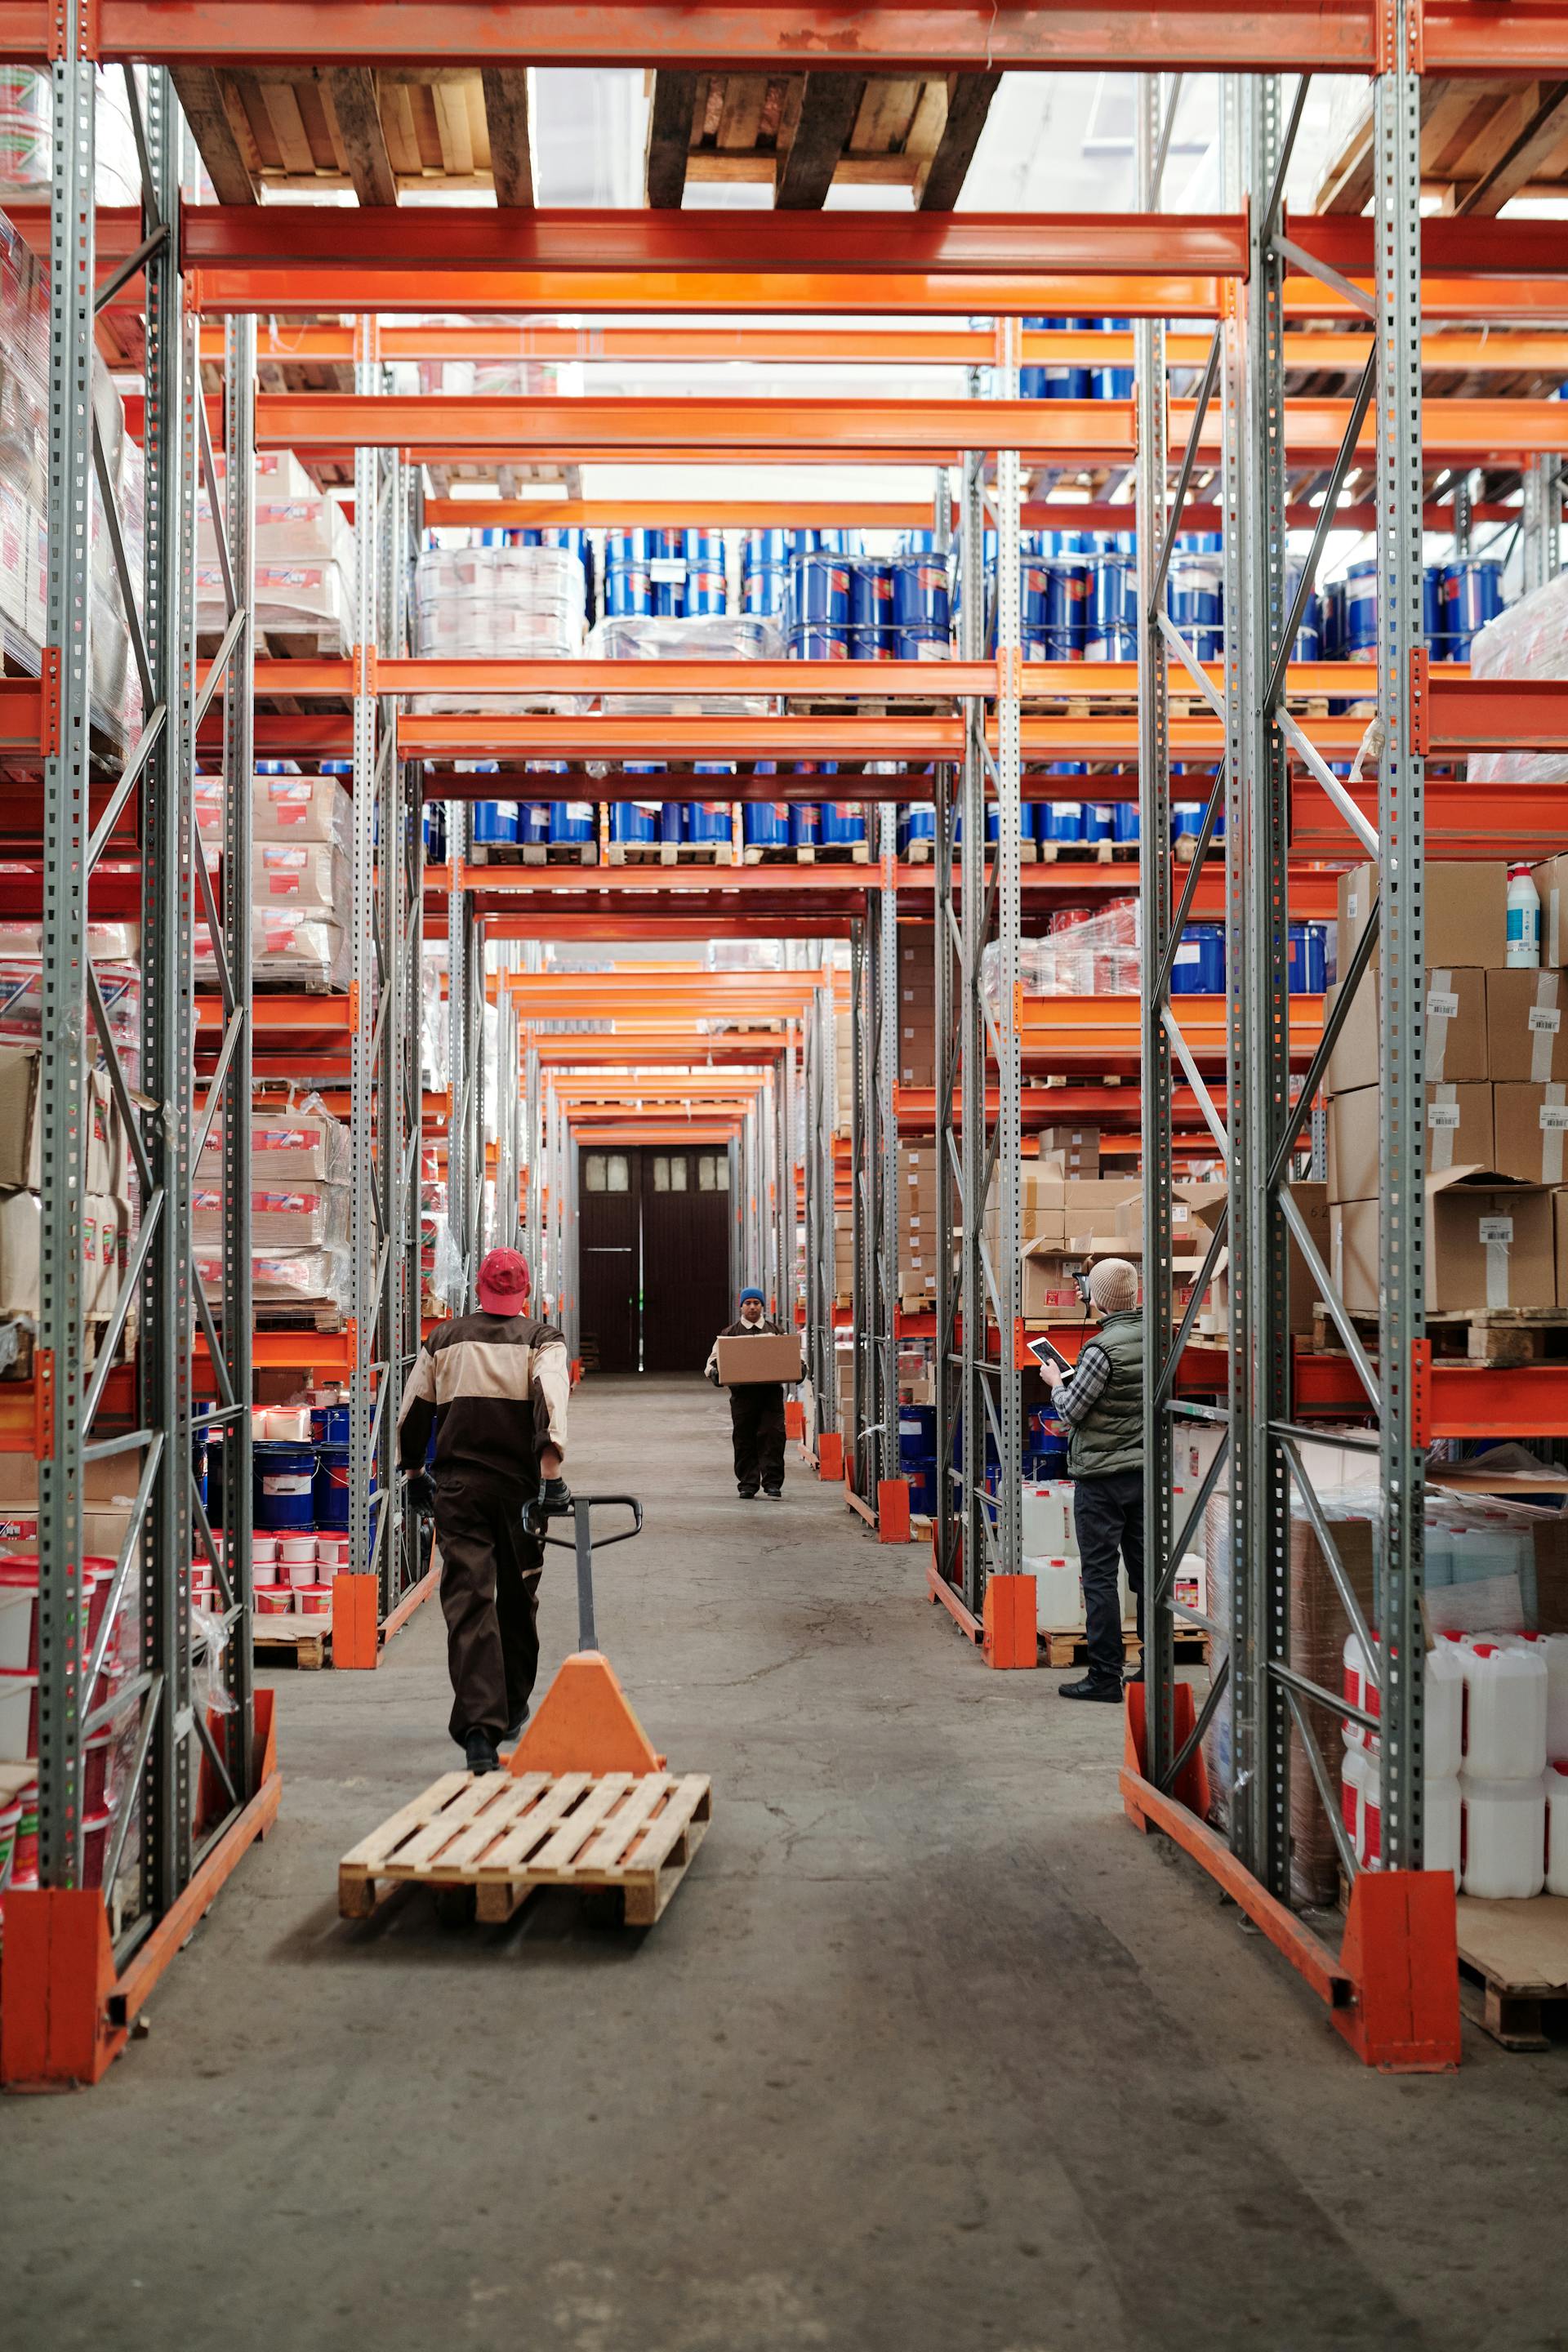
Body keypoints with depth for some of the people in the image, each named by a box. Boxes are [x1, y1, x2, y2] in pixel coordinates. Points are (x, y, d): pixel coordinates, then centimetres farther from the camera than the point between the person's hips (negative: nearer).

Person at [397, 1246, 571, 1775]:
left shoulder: (445, 1339, 9)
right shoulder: (542, 1340, 1)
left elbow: (411, 1411, 14)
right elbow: (551, 1398, -18)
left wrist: (413, 1473, 27)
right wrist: (551, 1472, -22)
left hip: (457, 1488, 1)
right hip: (519, 1487, 0)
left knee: (469, 1602, -6)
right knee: (517, 1600, 17)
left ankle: (479, 1727, -21)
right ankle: (513, 1709, 33)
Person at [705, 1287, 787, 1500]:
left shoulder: (777, 1331, 15)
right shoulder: (730, 1333, 12)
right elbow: (714, 1358, 10)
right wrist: (713, 1371, -12)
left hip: (771, 1392, 0)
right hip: (743, 1394, 0)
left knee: (772, 1438, -9)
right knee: (744, 1440, 3)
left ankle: (773, 1484, -5)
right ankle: (747, 1484, 11)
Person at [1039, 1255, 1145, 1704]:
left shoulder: (1101, 1348, -18)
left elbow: (1072, 1411, -13)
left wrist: (1057, 1384, 7)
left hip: (1101, 1477, -7)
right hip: (1146, 1471, 7)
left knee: (1099, 1575, -1)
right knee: (1146, 1570, 12)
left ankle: (1105, 1675, 0)